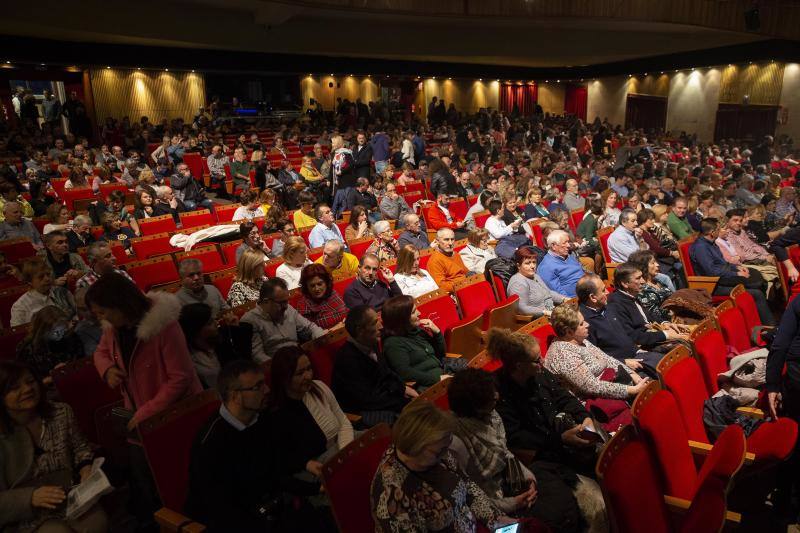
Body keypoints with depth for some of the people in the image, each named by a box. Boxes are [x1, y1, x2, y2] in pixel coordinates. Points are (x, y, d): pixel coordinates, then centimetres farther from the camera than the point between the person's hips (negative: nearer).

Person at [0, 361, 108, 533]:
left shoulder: (62, 412, 1)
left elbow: (80, 447, 15)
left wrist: (86, 467, -6)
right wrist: (30, 497, -26)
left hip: (72, 501, 3)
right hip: (27, 517, -3)